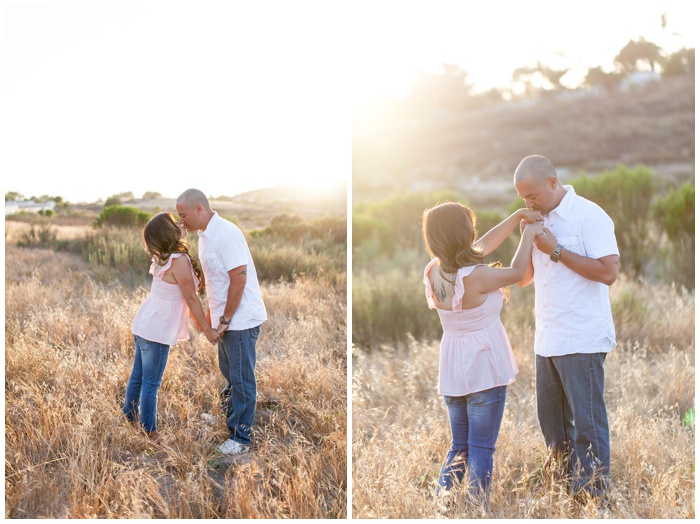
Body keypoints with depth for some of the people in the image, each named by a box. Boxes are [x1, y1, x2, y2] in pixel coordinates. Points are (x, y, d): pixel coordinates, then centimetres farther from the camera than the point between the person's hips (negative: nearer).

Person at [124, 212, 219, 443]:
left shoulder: (163, 257, 3)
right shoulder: (179, 261, -21)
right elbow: (191, 298, -14)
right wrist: (207, 329, -8)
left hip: (143, 326, 8)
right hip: (157, 332, -8)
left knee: (138, 377, 19)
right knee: (151, 383, 2)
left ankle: (129, 420, 32)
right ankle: (149, 432, 11)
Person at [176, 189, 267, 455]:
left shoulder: (225, 233, -21)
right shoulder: (205, 234, 8)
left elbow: (239, 278, -24)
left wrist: (226, 319, -17)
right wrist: (211, 314, 17)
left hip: (240, 319, -9)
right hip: (225, 319, 9)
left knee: (241, 379, 1)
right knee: (230, 374, 22)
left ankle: (241, 437, 9)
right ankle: (229, 416, 38)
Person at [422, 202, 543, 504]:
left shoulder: (434, 272, -3)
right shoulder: (474, 277, -24)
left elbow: (484, 244, 8)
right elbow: (516, 273, -6)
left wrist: (518, 216, 9)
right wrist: (529, 234, 7)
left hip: (453, 373, 7)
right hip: (484, 371, -7)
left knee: (459, 446, 18)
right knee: (481, 449, 2)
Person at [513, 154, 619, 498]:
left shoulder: (589, 216, -10)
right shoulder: (541, 220, 13)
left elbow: (608, 272, -19)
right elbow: (523, 277, 13)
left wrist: (556, 251, -17)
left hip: (581, 340, -8)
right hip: (547, 339, 8)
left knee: (586, 423, -2)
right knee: (552, 424, 13)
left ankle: (592, 497, 7)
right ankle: (566, 489, 25)